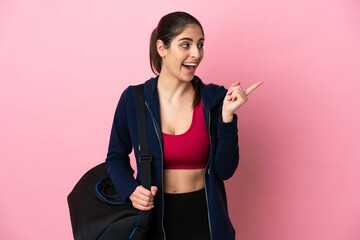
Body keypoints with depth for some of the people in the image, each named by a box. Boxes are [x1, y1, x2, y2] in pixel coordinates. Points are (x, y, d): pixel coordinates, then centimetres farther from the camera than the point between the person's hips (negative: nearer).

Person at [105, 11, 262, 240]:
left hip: (204, 219, 0)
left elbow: (225, 170, -10)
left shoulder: (214, 99, -7)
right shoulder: (133, 99, -8)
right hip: (154, 217, 0)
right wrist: (131, 190, -12)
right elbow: (116, 156, 5)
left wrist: (227, 115, -19)